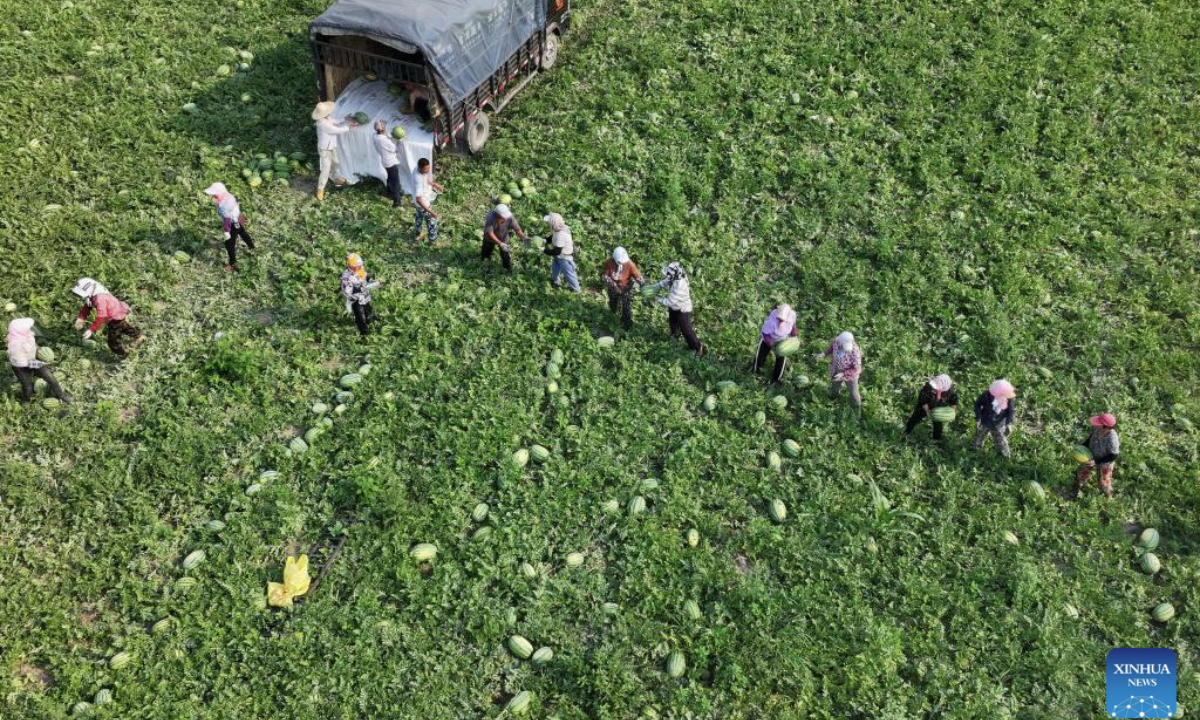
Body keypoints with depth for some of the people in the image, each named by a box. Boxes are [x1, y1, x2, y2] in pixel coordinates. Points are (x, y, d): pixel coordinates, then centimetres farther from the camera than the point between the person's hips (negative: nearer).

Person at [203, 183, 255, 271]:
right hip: (239, 219, 9)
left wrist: (227, 231, -22)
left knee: (229, 244, 5)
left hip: (233, 224, -9)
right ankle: (251, 246, 63)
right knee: (243, 233, 35)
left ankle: (233, 264, 16)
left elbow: (227, 220, -30)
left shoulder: (224, 205, -36)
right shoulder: (228, 195, -11)